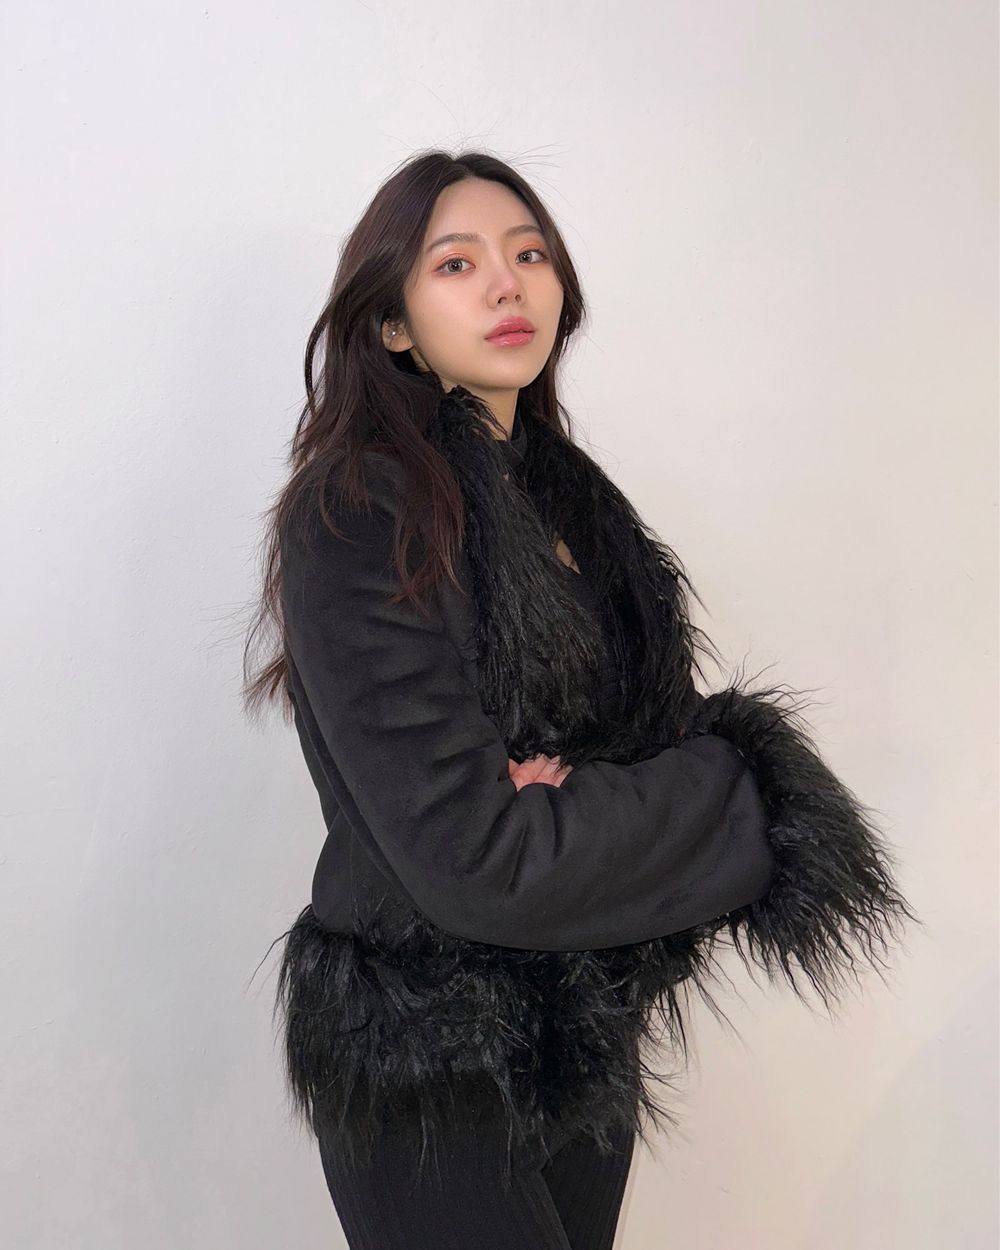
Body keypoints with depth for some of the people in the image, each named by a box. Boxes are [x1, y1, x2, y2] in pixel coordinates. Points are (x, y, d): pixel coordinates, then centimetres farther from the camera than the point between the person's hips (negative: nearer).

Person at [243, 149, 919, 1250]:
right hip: (437, 1073, -7)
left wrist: (585, 789, -19)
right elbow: (473, 858, -26)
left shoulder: (560, 489, 5)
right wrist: (728, 797, -15)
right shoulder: (359, 512, -20)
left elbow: (669, 717, 3)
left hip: (595, 1024, 7)